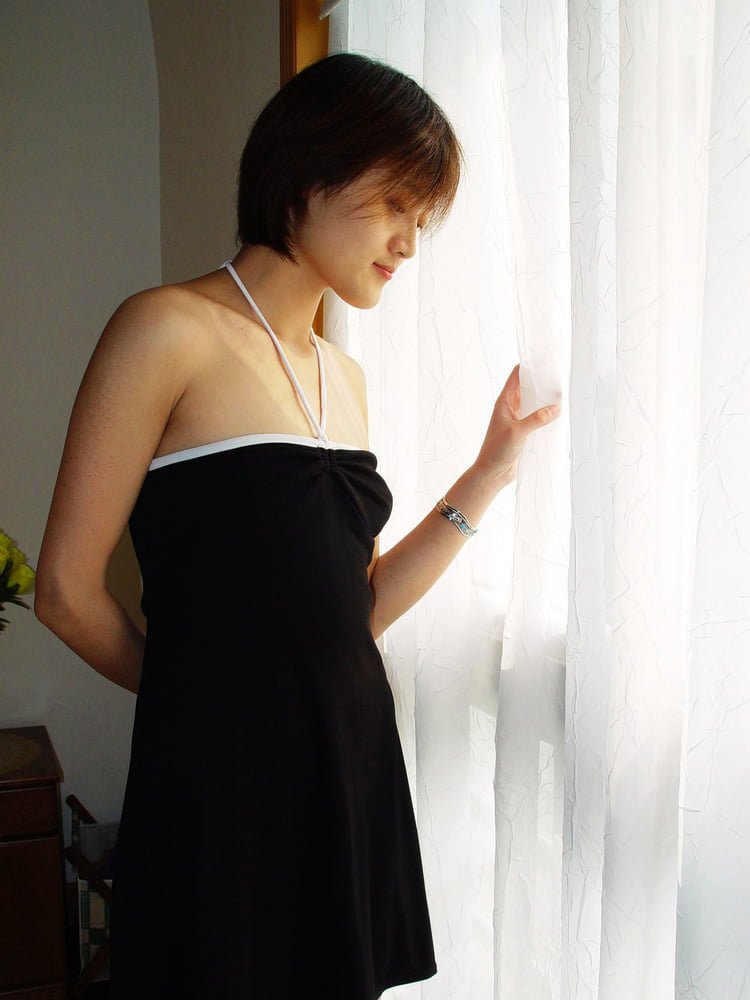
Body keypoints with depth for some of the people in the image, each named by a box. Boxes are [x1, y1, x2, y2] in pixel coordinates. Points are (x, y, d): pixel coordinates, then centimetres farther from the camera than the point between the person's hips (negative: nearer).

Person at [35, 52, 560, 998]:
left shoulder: (344, 377, 12)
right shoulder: (170, 330, -10)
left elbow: (359, 608, 9)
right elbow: (68, 589, -9)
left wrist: (488, 474, 4)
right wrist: (210, 690, 6)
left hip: (354, 768, 7)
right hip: (222, 778, -6)